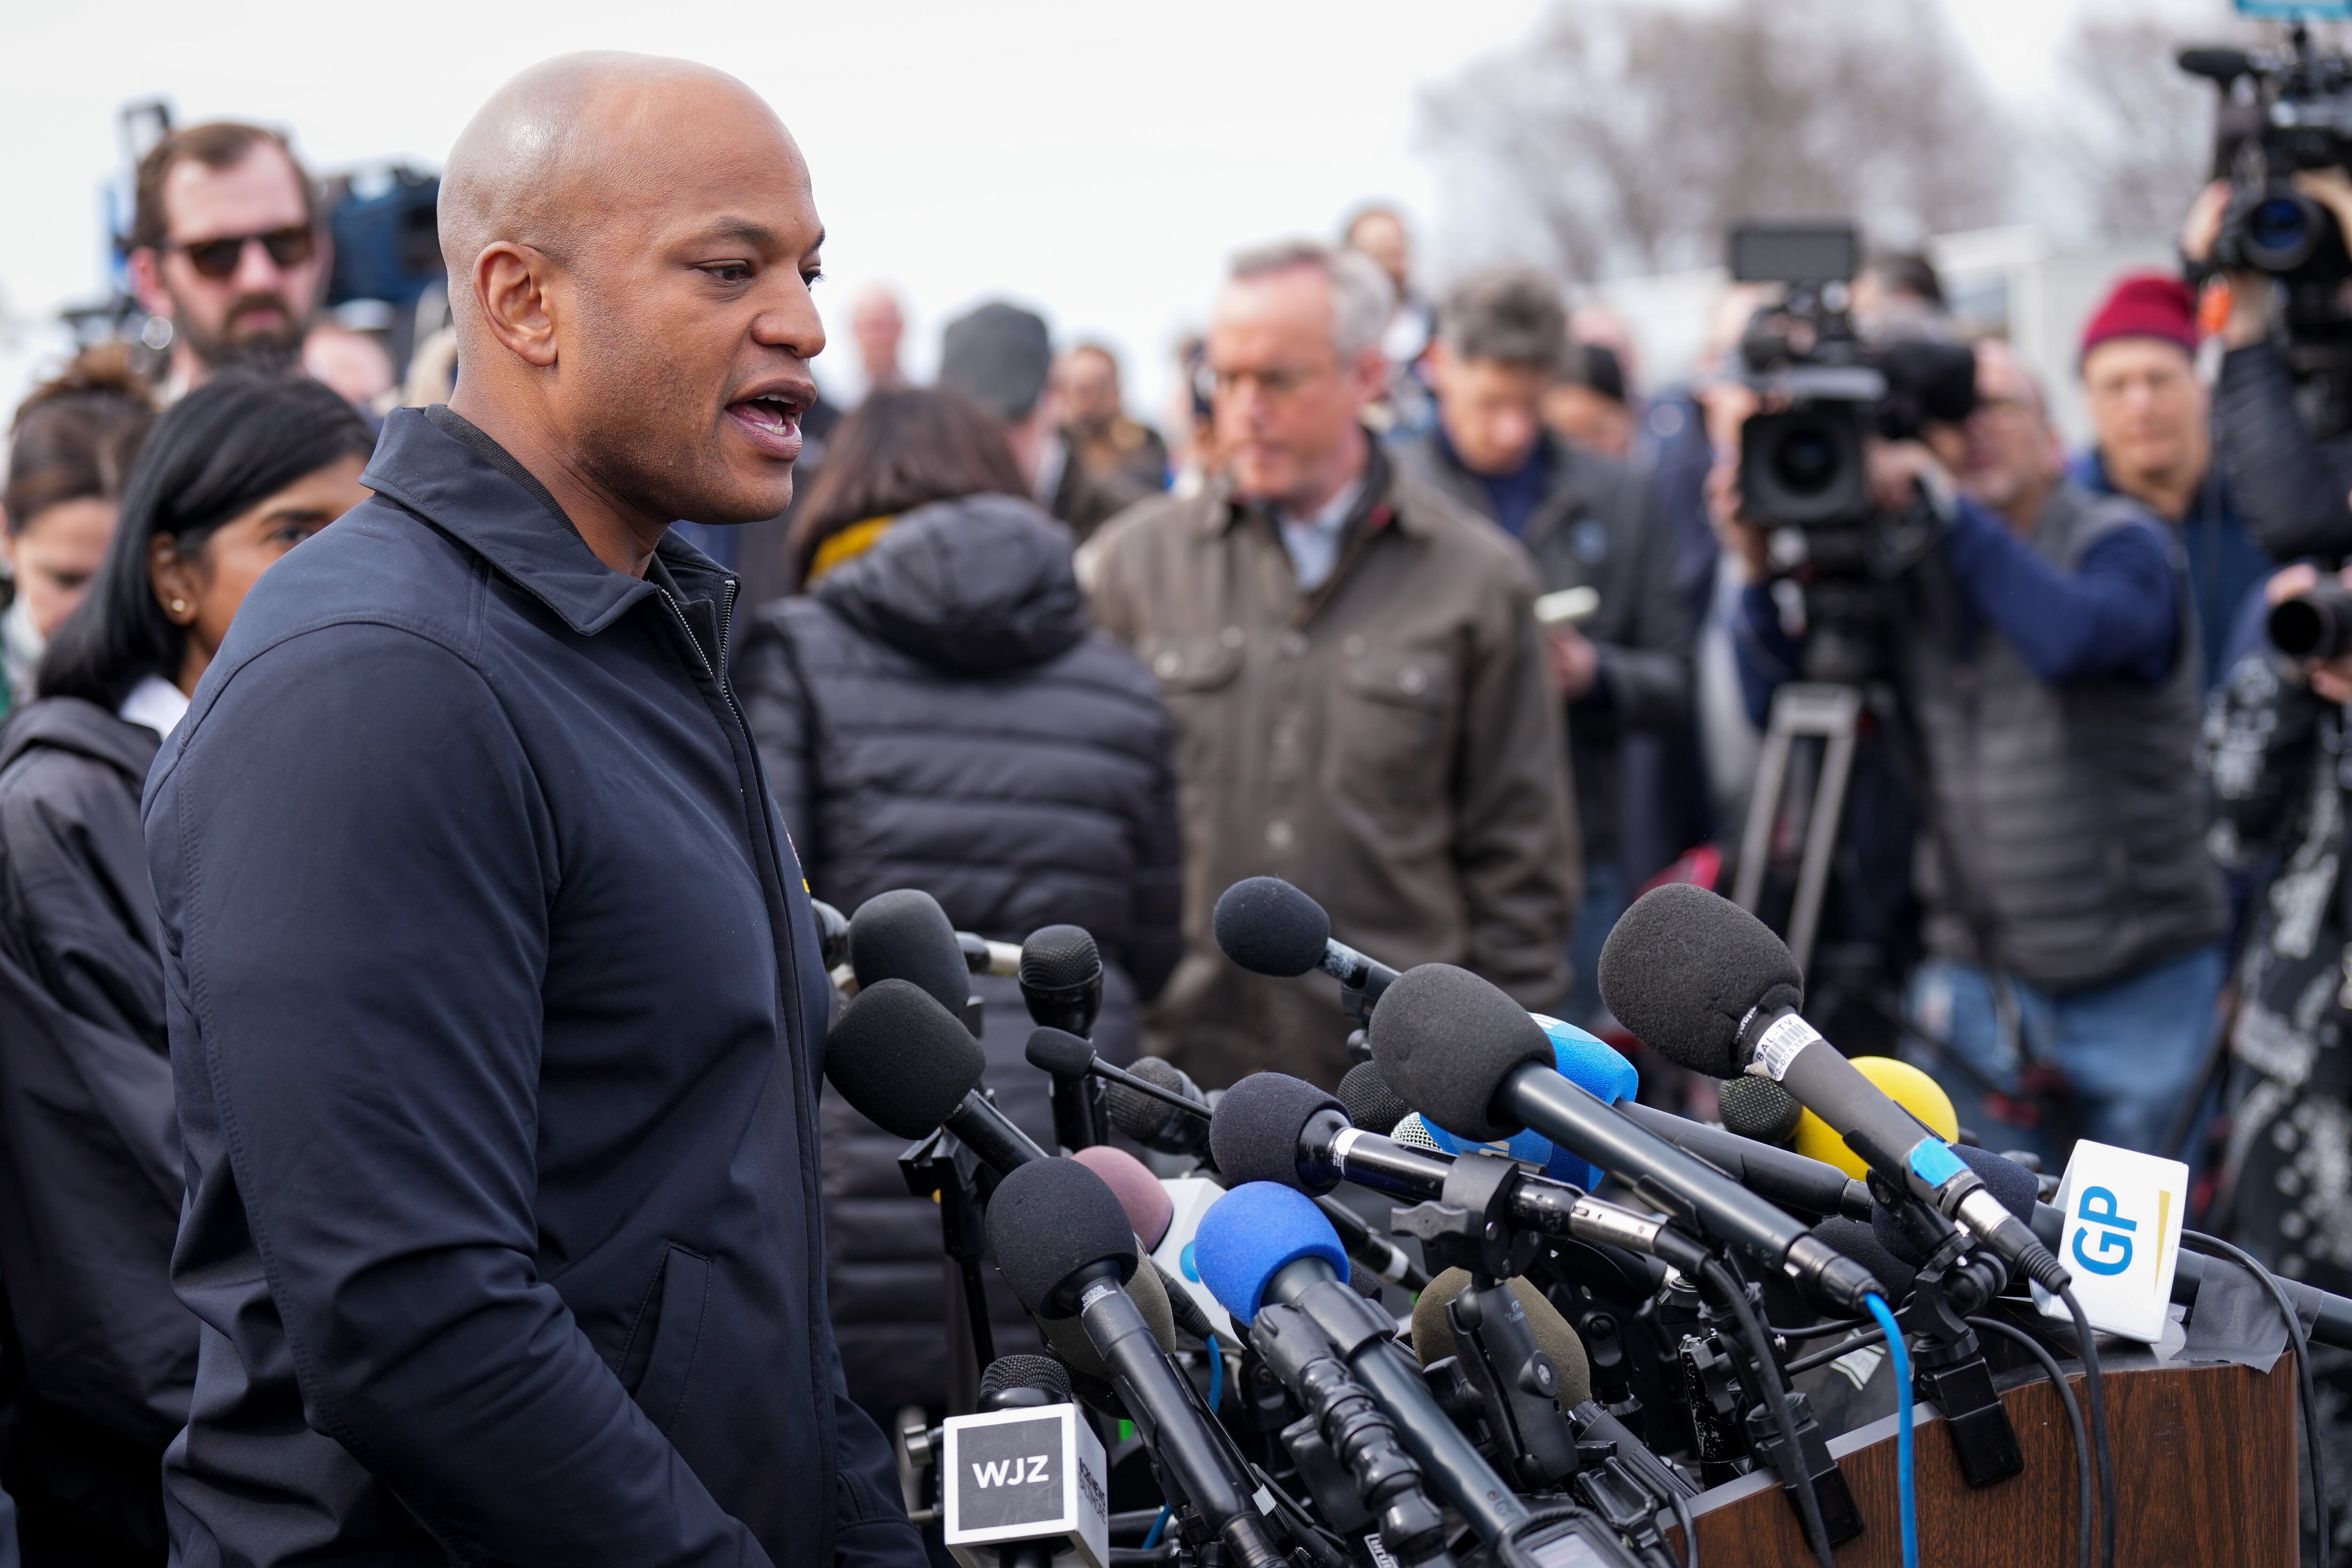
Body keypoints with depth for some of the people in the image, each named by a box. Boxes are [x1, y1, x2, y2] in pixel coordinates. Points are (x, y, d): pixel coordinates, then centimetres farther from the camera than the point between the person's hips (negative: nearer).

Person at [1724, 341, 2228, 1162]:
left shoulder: (2123, 545, -7)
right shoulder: (1909, 575, 6)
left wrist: (1951, 508, -28)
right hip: (1979, 973, 4)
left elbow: (2071, 639, -30)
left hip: (2140, 981, -4)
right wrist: (1762, 573, -9)